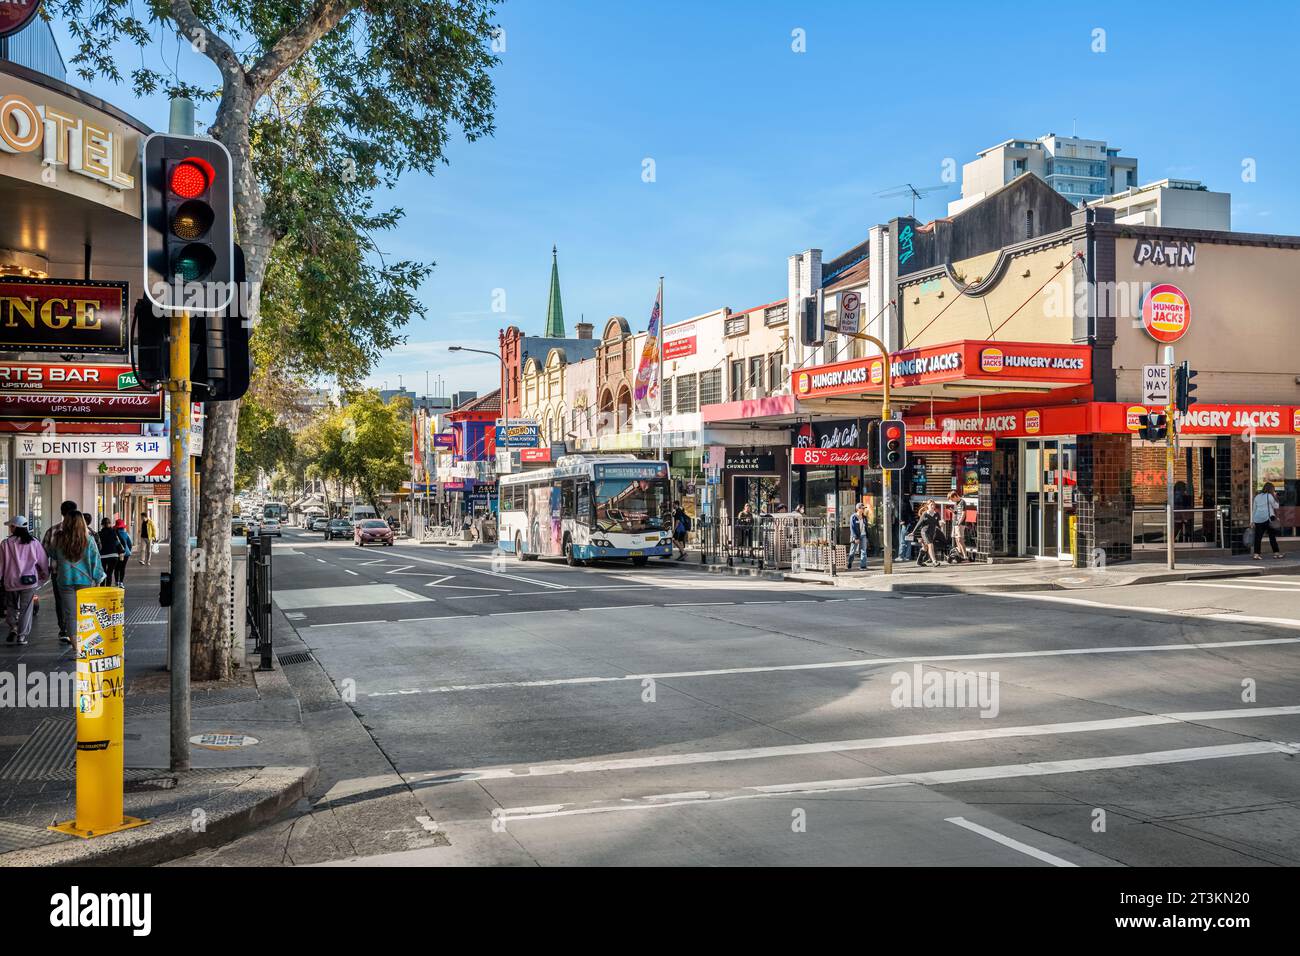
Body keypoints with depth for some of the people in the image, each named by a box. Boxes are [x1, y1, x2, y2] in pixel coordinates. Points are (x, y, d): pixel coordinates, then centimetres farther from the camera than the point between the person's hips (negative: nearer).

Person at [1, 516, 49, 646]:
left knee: (11, 606, 19)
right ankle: (22, 635, 7)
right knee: (26, 608, 8)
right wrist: (45, 575, 17)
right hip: (29, 581, 1)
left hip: (11, 581, -1)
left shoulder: (6, 544, -7)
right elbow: (43, 561, 3)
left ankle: (13, 627, 1)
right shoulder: (33, 543, -2)